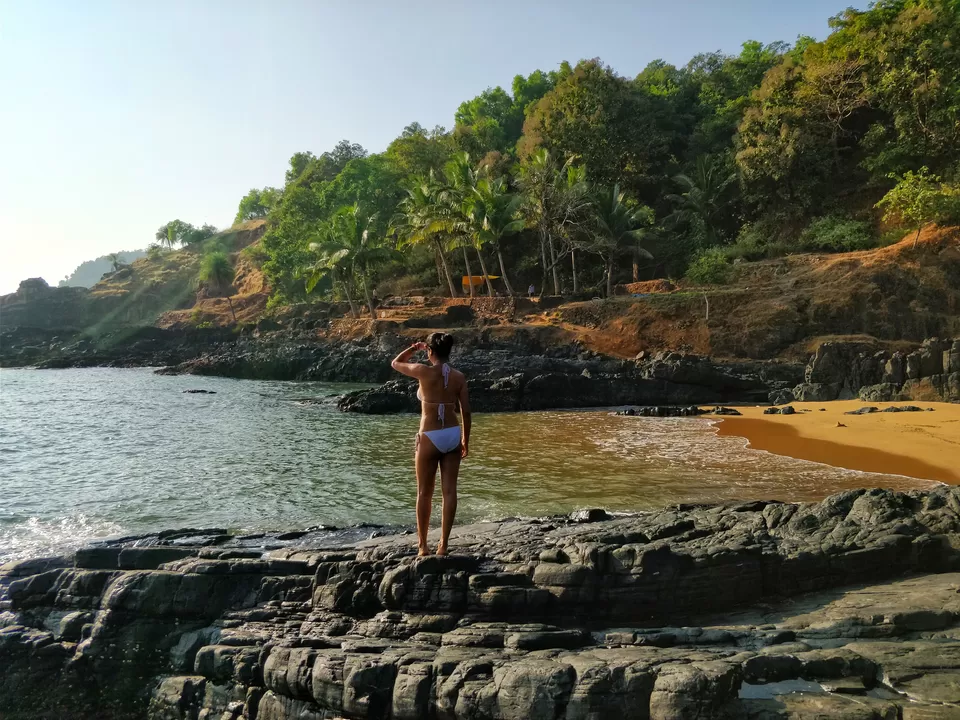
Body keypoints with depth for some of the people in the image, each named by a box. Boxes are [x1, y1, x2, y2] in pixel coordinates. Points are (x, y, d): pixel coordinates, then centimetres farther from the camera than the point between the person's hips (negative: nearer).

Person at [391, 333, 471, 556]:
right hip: (453, 436, 4)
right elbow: (466, 412, 2)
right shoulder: (459, 376, 0)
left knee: (425, 493, 9)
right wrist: (465, 440, 12)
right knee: (449, 491, 6)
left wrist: (414, 348, 16)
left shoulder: (424, 371, -12)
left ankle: (422, 544, 17)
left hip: (430, 438, -4)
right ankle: (443, 544, 11)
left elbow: (395, 363, 5)